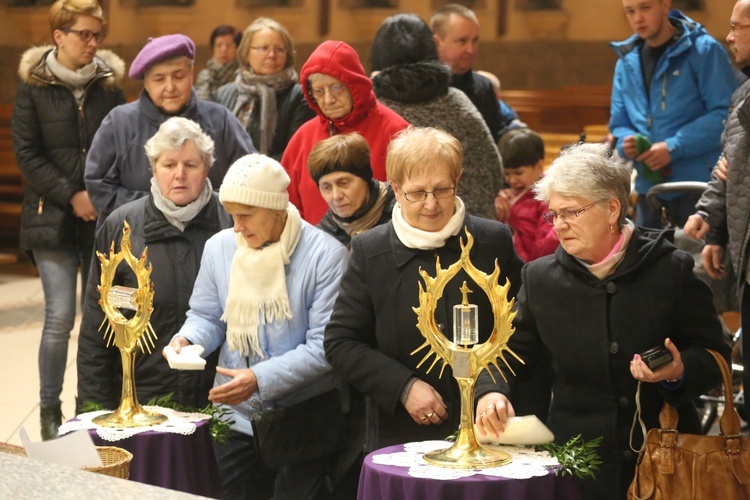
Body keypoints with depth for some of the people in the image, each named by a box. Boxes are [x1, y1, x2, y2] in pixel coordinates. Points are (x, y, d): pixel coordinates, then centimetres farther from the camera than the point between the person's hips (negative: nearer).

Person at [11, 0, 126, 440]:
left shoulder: (109, 83, 7)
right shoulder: (33, 85, 1)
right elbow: (26, 153, -2)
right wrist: (70, 196, -11)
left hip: (104, 218, 2)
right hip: (54, 218, -2)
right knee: (60, 316, -7)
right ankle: (50, 411, 7)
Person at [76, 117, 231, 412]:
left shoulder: (230, 225, 0)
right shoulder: (120, 228, 3)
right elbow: (96, 326, 5)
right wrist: (94, 405, 1)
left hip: (214, 400, 0)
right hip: (140, 396, 1)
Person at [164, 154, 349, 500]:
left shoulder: (325, 254, -13)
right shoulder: (219, 246, 1)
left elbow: (324, 347, -16)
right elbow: (206, 317, 11)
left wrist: (260, 379, -24)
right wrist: (186, 340, -12)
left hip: (303, 419, -4)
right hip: (235, 416, 4)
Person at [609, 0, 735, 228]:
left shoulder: (703, 50, -6)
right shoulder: (627, 62, 12)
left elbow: (725, 113, -13)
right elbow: (619, 123, 18)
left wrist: (674, 147, -19)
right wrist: (626, 142, -6)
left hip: (699, 185, -5)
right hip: (649, 189, 6)